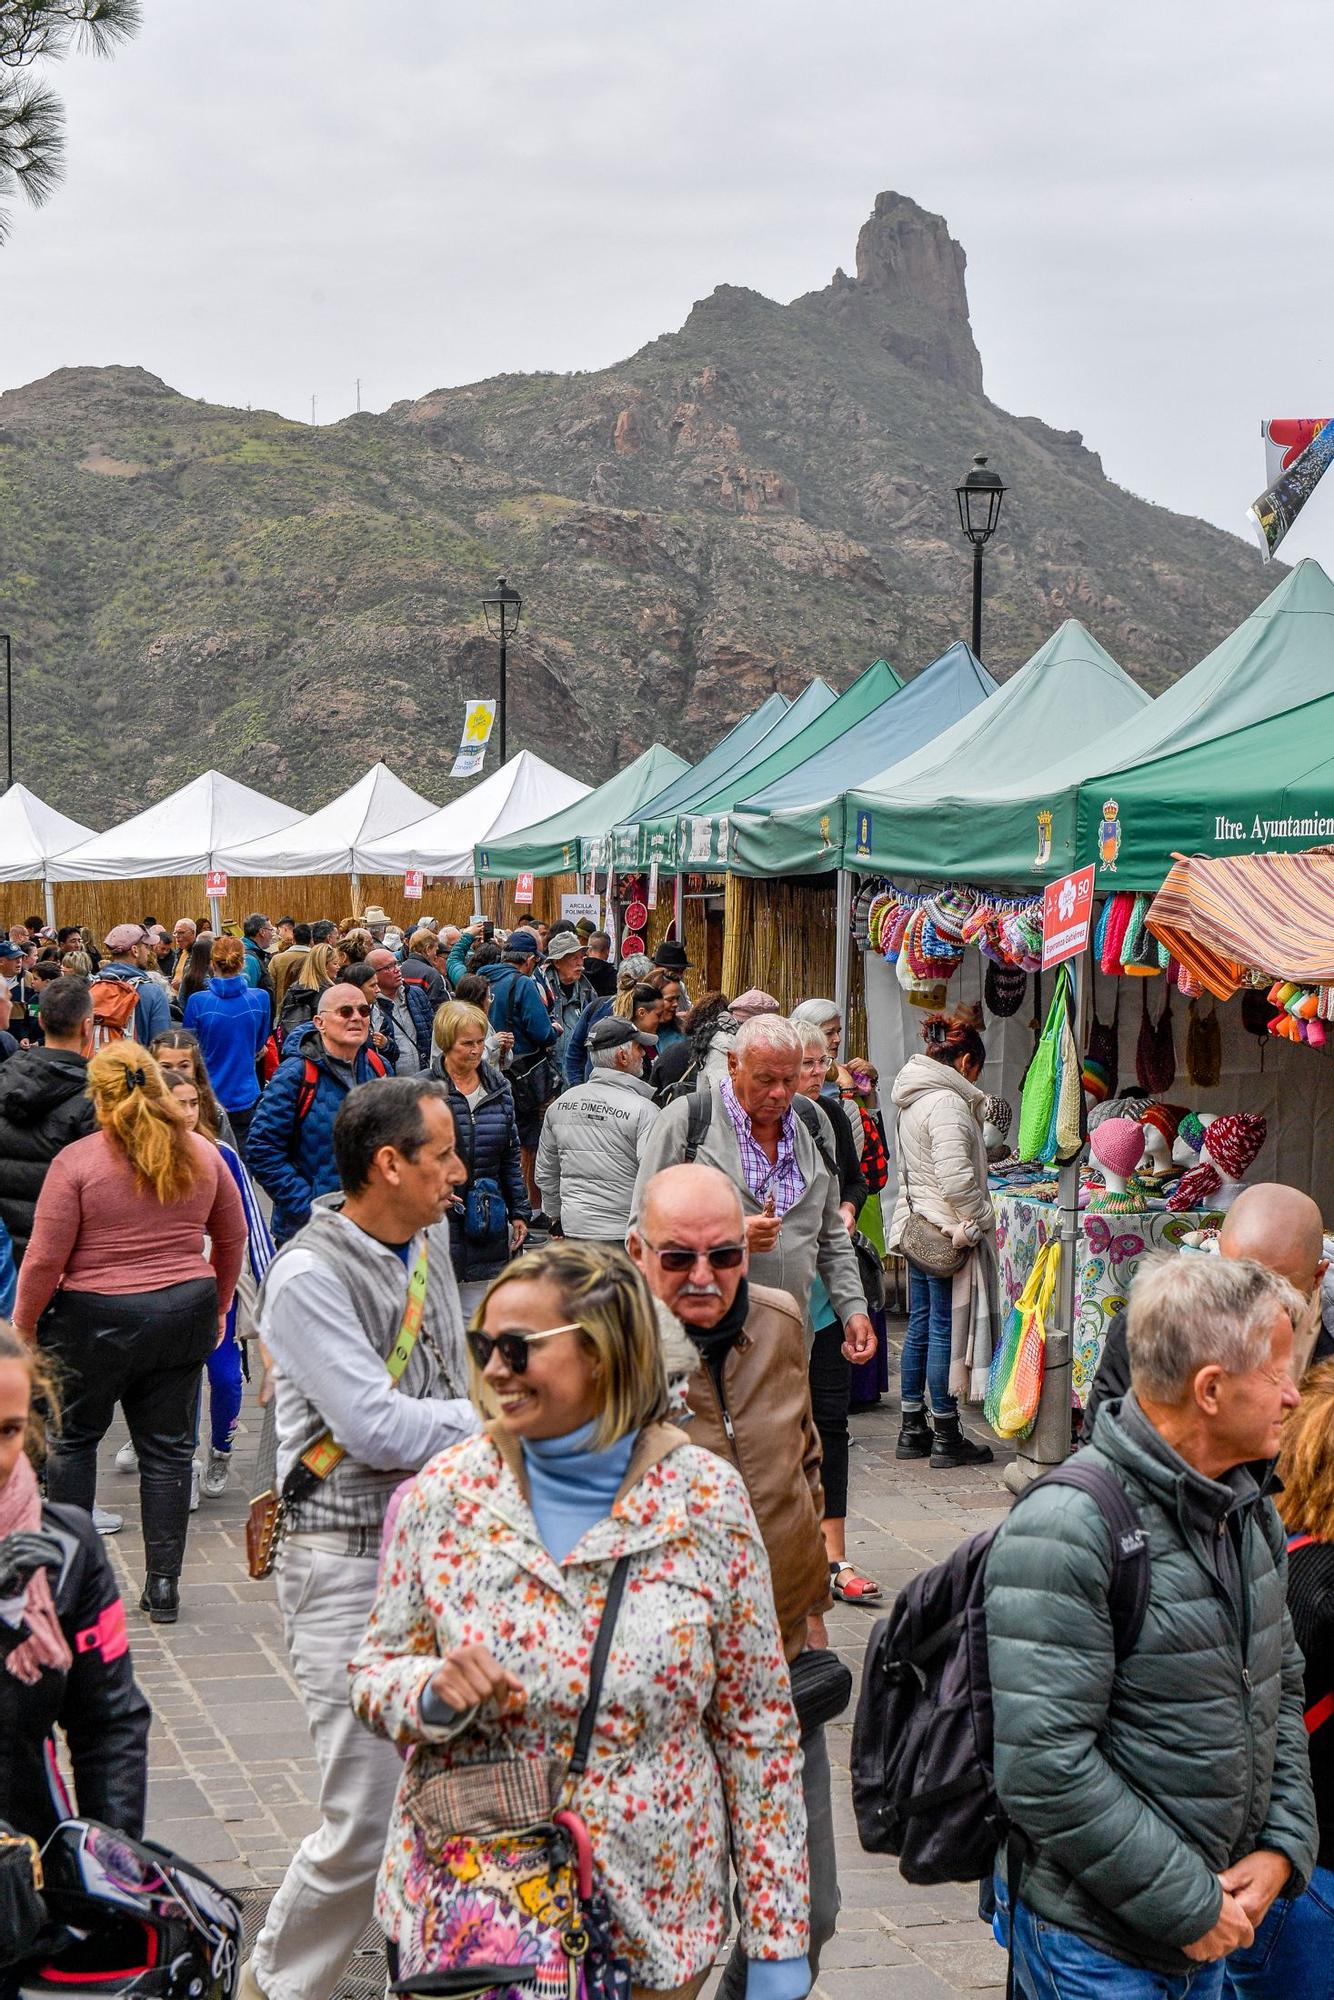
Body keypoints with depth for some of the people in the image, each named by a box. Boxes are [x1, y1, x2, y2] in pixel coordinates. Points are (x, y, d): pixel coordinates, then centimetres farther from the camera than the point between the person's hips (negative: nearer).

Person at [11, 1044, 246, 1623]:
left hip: (94, 1319, -3)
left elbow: (45, 1258, -12)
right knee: (168, 1449, 10)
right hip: (184, 1315, 3)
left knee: (72, 1438, 17)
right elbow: (232, 1238, 12)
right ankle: (163, 1586, 11)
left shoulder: (76, 1162, -12)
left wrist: (23, 1327, 1)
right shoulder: (201, 1155, 2)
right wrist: (218, 1307, 25)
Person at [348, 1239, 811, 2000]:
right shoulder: (444, 1493, -4)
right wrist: (433, 1692, -19)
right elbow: (375, 1672, 6)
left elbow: (758, 1729, -3)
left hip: (655, 1921, -1)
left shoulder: (706, 1498, -7)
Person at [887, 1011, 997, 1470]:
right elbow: (956, 1179, -25)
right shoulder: (947, 1104, -18)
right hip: (948, 1234, -10)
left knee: (920, 1327, 14)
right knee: (945, 1329, -3)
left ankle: (912, 1430, 20)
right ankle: (947, 1438, 4)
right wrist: (981, 1221, -12)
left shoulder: (914, 1101, 14)